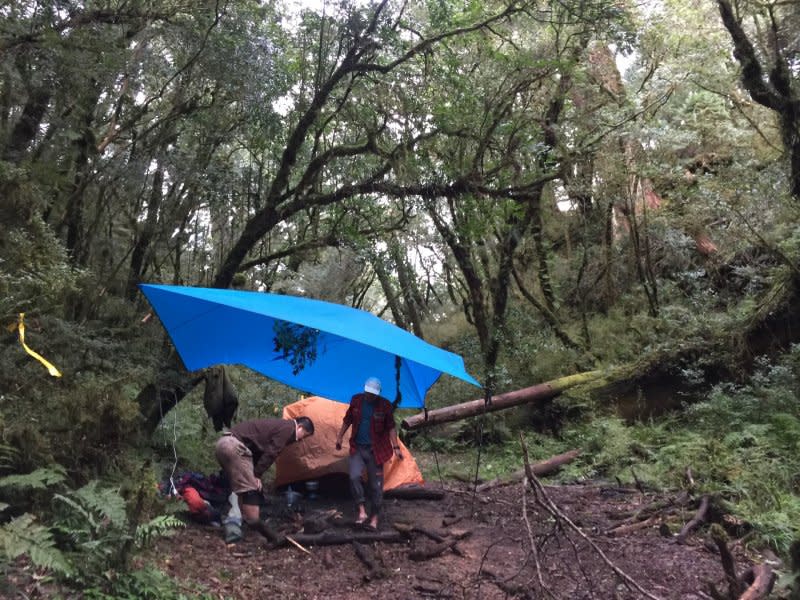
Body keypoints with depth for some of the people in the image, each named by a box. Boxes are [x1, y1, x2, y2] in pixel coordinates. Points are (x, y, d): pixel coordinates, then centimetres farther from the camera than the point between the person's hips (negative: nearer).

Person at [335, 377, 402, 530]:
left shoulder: (385, 406, -9)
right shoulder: (356, 400, -2)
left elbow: (391, 427, -1)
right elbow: (347, 420, 12)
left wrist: (396, 447, -7)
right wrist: (340, 436, 12)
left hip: (375, 450, -2)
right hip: (357, 448, 2)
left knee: (376, 484, 1)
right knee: (354, 476, -20)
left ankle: (374, 519, 13)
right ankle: (362, 512, -10)